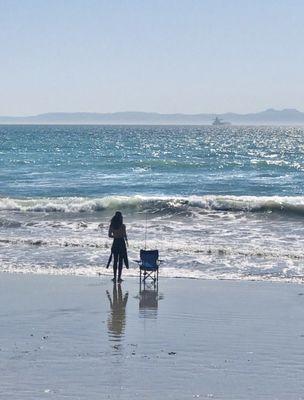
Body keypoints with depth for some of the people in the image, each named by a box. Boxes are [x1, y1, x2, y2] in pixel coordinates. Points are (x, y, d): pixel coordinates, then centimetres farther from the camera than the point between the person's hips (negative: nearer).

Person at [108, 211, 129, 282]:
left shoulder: (111, 225, -1)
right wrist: (126, 241, 8)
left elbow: (110, 235, 4)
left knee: (115, 261, 12)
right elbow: (125, 235, -10)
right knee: (120, 261, 2)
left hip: (115, 243, 3)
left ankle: (115, 277, 14)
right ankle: (119, 278, 2)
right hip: (121, 243, -3)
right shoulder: (123, 226, -12)